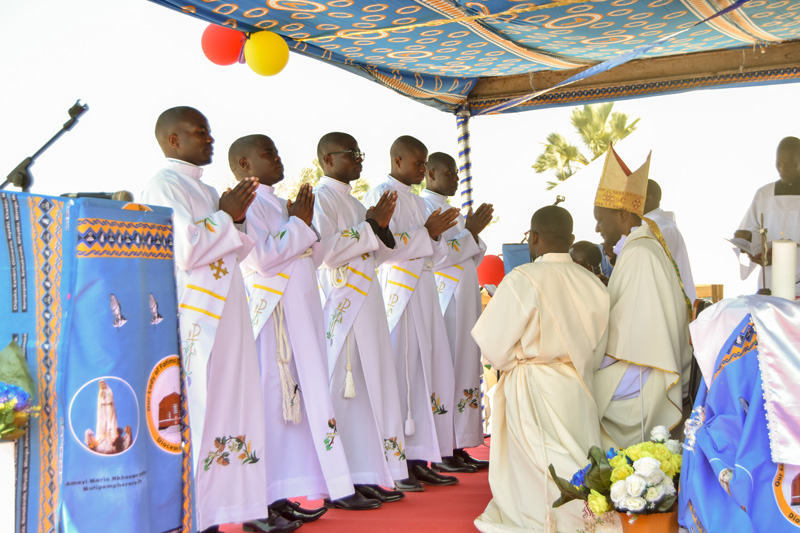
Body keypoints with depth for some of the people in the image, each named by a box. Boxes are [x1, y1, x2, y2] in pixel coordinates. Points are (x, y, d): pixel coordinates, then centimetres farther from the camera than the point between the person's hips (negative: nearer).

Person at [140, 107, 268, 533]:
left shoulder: (204, 190, 20)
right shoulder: (163, 186, -7)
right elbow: (183, 250, -19)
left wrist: (235, 219, 7)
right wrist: (225, 217, -9)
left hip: (222, 317, 9)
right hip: (192, 323, -9)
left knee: (225, 411, 8)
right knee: (193, 416, -7)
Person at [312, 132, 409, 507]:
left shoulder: (351, 200, 21)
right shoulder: (321, 197, -6)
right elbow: (326, 250, -19)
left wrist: (381, 226, 4)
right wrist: (371, 226, -12)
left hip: (364, 303, 9)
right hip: (339, 306, -9)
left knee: (367, 386, 8)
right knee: (341, 388, -6)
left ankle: (365, 476, 15)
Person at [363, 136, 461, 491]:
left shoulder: (416, 200, 21)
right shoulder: (381, 194, -4)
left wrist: (436, 233, 3)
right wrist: (426, 232, -13)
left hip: (423, 292, 9)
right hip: (397, 294, -8)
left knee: (428, 374, 7)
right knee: (399, 374, -8)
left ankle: (418, 460, 14)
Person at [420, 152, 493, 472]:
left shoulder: (449, 208, 21)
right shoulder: (424, 206, -7)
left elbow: (472, 260, 22)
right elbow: (433, 256, -18)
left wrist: (474, 231, 5)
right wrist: (470, 231, -12)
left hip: (465, 298, 9)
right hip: (444, 299, -9)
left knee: (465, 369, 8)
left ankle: (458, 446, 13)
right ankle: (441, 453, -2)